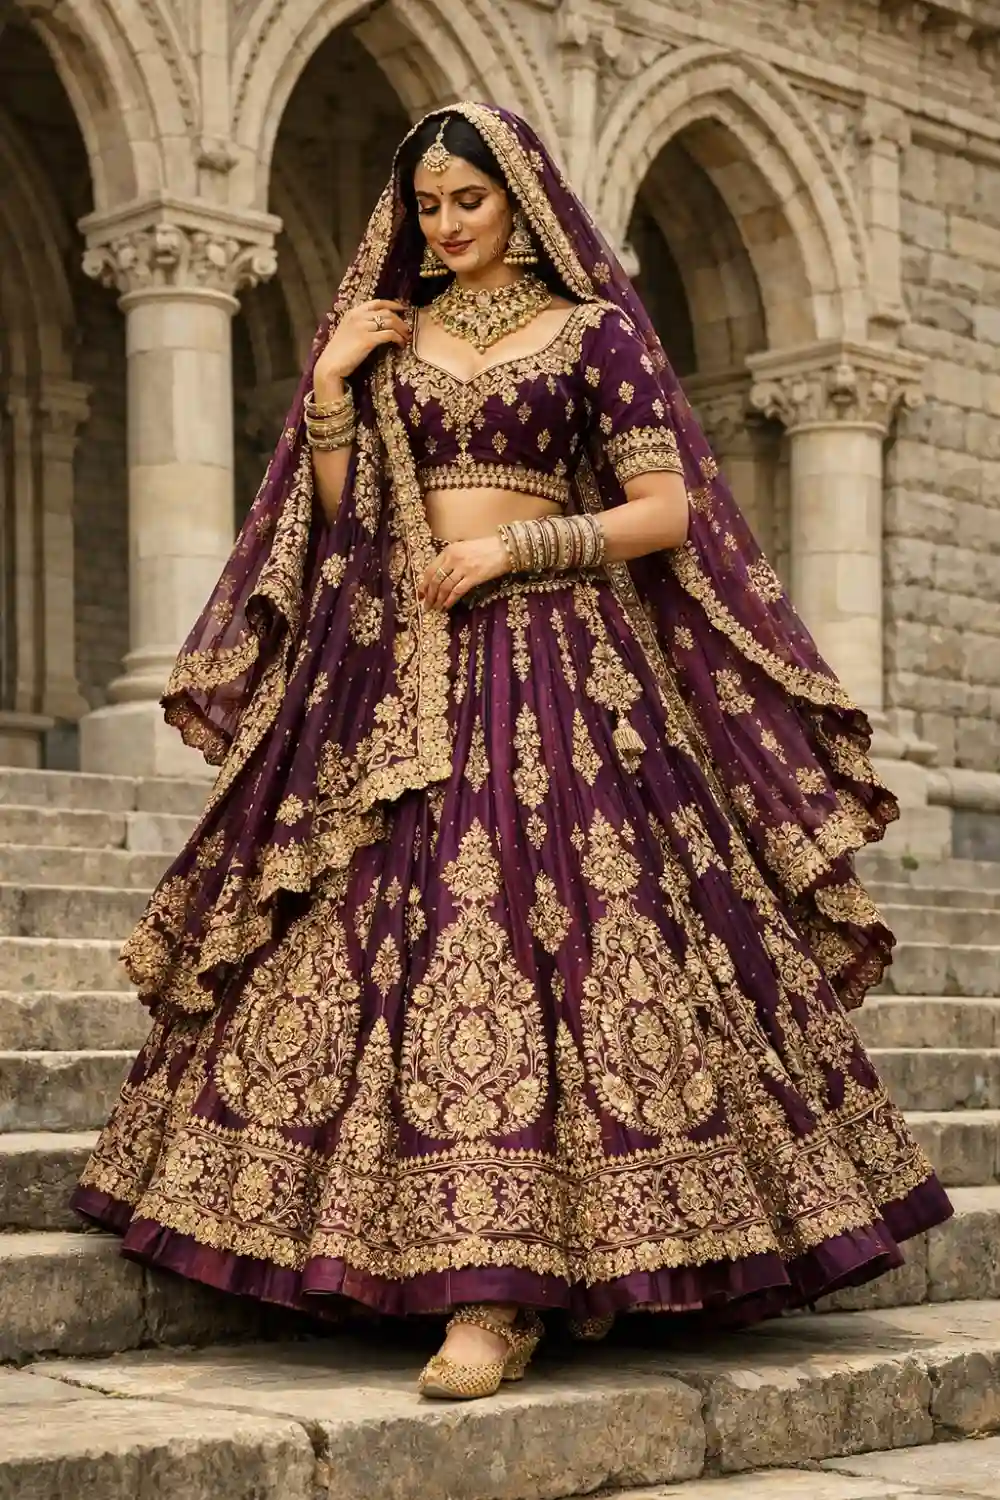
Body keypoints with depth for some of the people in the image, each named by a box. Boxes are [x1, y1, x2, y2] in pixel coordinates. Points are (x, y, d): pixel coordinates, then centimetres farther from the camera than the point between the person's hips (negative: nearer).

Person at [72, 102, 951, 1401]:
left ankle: (502, 1296, -15)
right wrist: (329, 385, 1)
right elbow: (338, 513, 11)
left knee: (522, 936, -14)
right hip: (397, 670, 5)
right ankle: (485, 1262, 4)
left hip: (553, 665, -4)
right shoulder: (383, 333, 16)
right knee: (389, 933, -3)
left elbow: (667, 513, -3)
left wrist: (511, 544, -10)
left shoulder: (593, 330, 4)